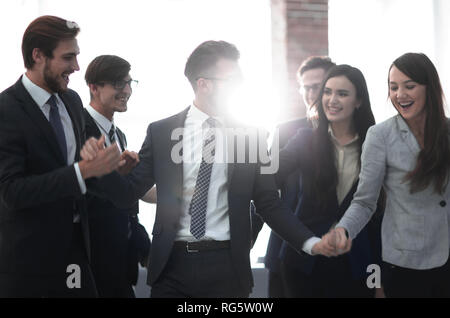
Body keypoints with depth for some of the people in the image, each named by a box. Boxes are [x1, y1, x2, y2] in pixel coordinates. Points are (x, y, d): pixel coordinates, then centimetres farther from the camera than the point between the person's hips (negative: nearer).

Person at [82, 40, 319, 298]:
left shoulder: (251, 135, 1)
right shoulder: (161, 132, 1)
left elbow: (269, 204, 3)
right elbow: (129, 194, 2)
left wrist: (310, 242, -10)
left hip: (227, 267, 1)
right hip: (171, 264, 0)